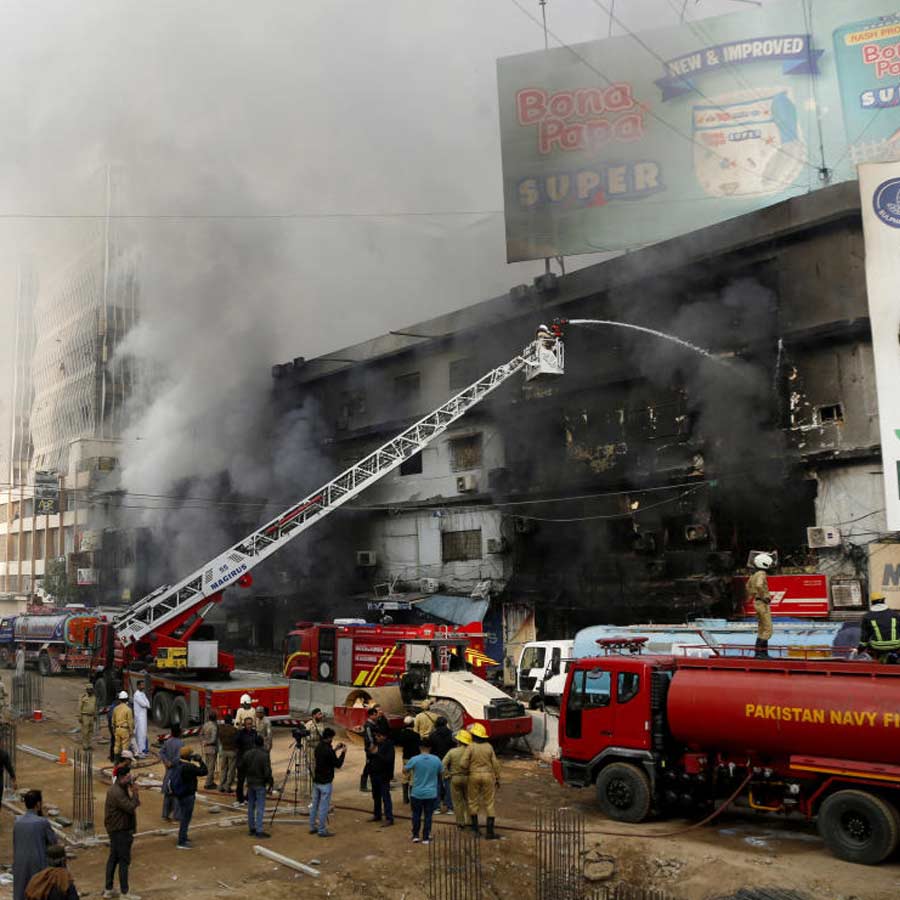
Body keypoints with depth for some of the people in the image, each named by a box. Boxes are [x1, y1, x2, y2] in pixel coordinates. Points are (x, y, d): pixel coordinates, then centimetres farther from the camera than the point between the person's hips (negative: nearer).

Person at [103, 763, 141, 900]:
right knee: (124, 861, -2)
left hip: (116, 829, 10)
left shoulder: (119, 788, 9)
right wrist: (135, 792, -17)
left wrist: (134, 795, -4)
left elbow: (129, 805, 12)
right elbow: (131, 807, -26)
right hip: (120, 831, -10)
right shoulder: (117, 792, -24)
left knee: (113, 858, 16)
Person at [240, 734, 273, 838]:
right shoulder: (264, 755, -17)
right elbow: (267, 772, -17)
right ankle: (259, 831, -4)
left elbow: (242, 769, 9)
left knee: (251, 806, 14)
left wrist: (244, 779, 23)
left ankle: (251, 828, 21)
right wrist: (271, 783, -6)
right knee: (260, 807, -2)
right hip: (260, 784, -6)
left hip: (250, 783, 6)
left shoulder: (247, 754, 1)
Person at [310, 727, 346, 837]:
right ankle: (322, 830, 5)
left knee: (314, 804, 16)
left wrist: (335, 750, 17)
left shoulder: (318, 746, 4)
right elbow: (338, 764, -14)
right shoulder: (328, 750, -21)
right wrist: (343, 753, -2)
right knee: (324, 807, 0)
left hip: (316, 780, 8)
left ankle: (312, 827, 24)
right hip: (325, 782, -8)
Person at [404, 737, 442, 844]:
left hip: (417, 793, -1)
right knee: (428, 816, 9)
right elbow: (440, 774, 7)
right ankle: (426, 838, 12)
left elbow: (405, 770, 2)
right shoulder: (436, 760, -6)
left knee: (416, 815, 15)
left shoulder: (414, 760, -13)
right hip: (431, 793, 1)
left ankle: (415, 836, 18)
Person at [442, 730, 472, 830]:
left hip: (455, 778, -1)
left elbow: (443, 764, -11)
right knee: (468, 800, 16)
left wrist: (446, 775, -1)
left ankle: (460, 822, 14)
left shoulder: (452, 752, -9)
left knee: (457, 801, 10)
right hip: (467, 778, 1)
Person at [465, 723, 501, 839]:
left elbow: (464, 764, -12)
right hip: (488, 776, 1)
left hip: (474, 776, -1)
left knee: (473, 801, 16)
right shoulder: (489, 747, -2)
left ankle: (475, 826, 20)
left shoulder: (471, 747, -9)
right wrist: (497, 779, 8)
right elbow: (495, 764, -1)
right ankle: (490, 831, 1)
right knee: (489, 804, 5)